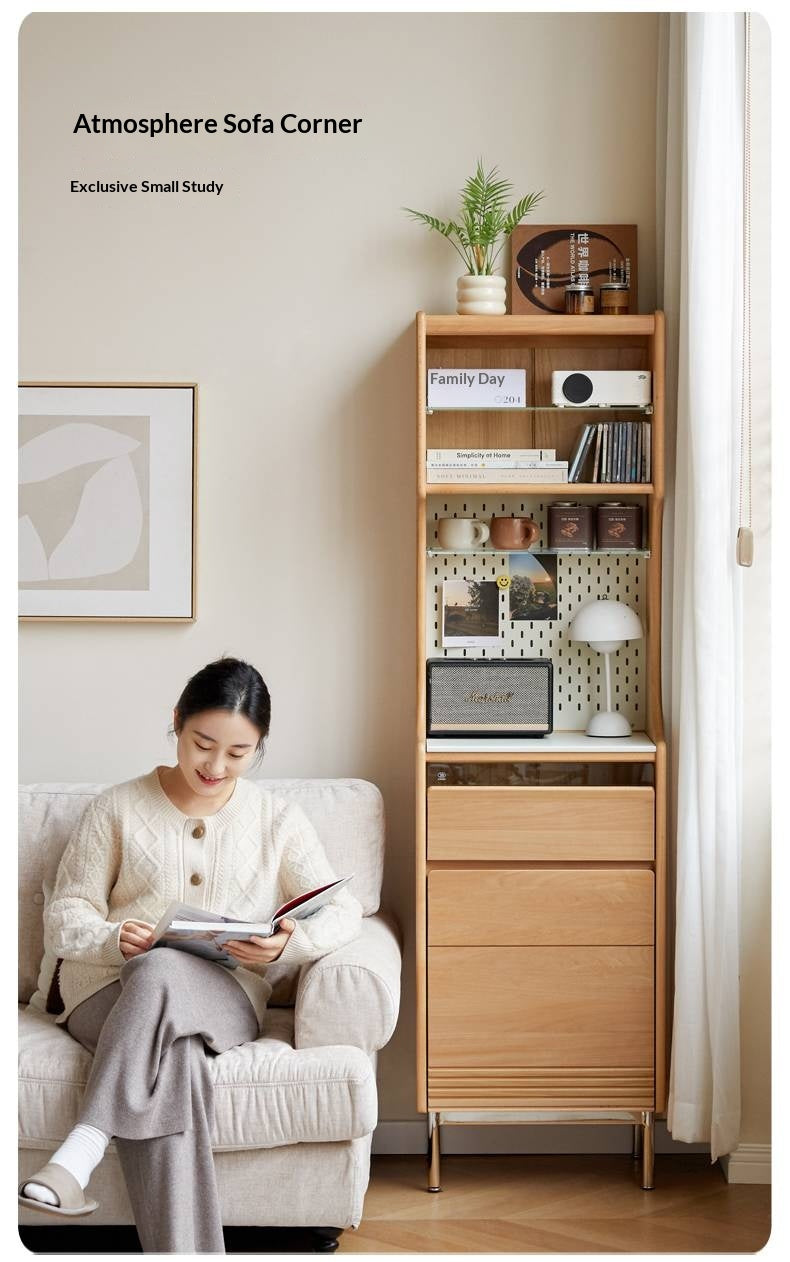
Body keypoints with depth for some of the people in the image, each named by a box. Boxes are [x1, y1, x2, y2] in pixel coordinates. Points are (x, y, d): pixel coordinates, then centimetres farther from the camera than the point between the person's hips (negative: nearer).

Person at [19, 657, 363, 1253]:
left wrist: (286, 945, -18)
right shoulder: (117, 809, 10)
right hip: (110, 992, 0)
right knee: (175, 1055, -37)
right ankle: (183, 1250, -41)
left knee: (160, 974, -37)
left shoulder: (280, 819, 12)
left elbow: (342, 911, 5)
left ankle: (80, 1153, -40)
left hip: (224, 998, 0)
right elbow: (64, 918, 6)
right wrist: (115, 939, -18)